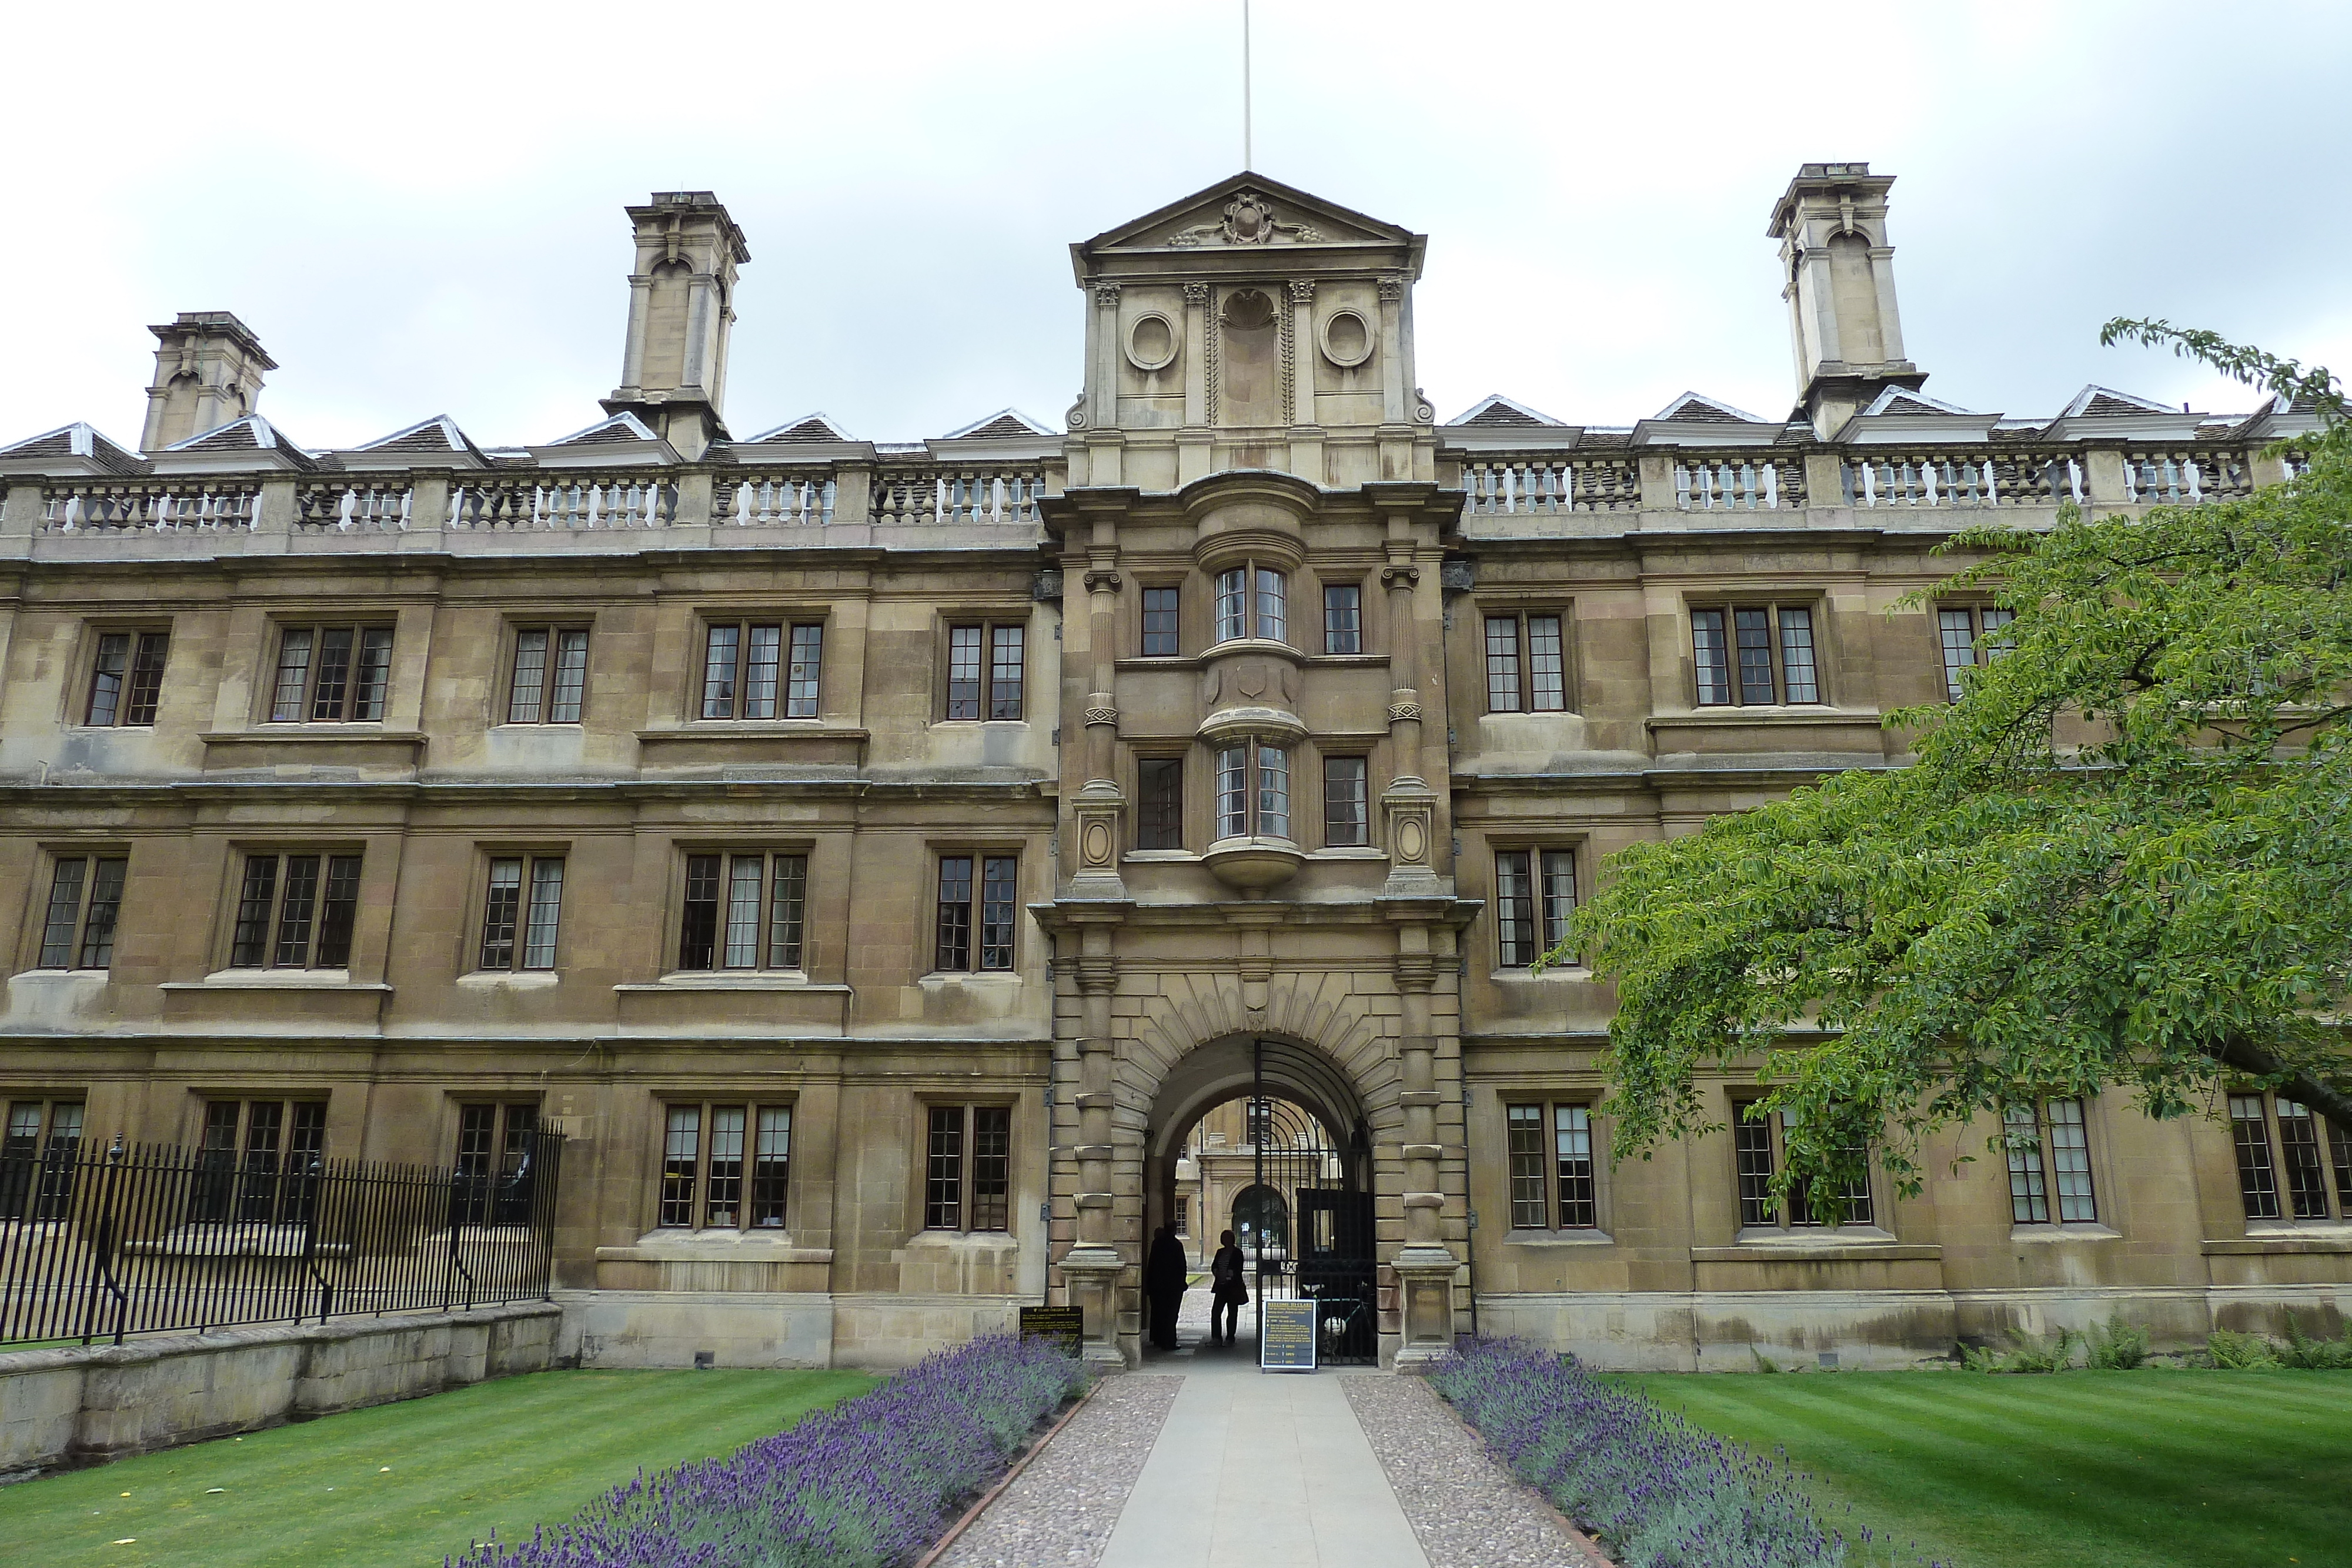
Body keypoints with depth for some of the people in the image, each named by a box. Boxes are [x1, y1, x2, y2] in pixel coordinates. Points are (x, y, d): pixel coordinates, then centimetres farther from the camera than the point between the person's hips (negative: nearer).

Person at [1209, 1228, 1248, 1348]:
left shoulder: (1237, 1253, -4)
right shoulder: (1220, 1252, 12)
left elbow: (1238, 1270, -10)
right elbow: (1214, 1266, 11)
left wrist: (1230, 1276, -18)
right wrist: (1216, 1272, -8)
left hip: (1233, 1287, -5)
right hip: (1221, 1286, 5)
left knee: (1232, 1313, 3)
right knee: (1215, 1311, -2)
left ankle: (1230, 1338, 10)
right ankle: (1216, 1337, 3)